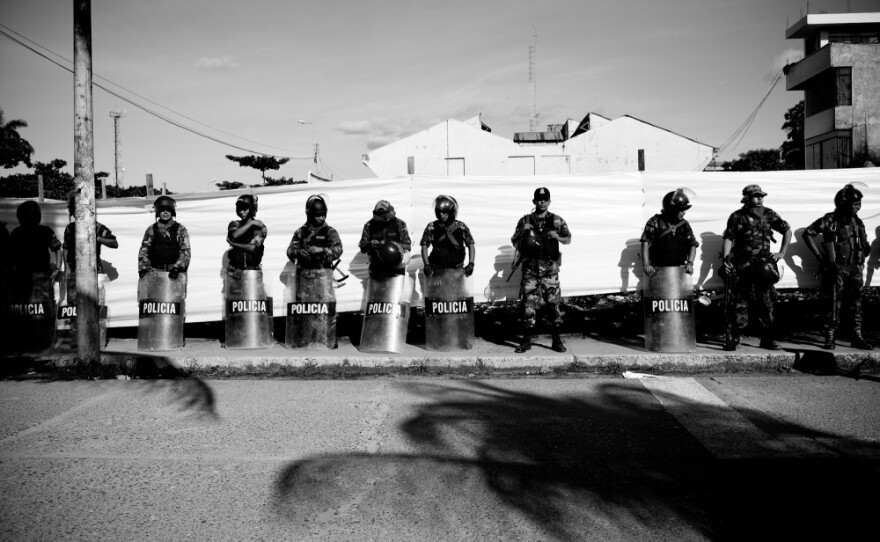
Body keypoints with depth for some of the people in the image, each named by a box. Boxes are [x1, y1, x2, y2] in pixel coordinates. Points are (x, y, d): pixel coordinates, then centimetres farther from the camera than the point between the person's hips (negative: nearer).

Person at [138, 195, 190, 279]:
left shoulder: (180, 230, 5)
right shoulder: (151, 230, 12)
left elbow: (185, 251, -3)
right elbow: (143, 250, 10)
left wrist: (177, 268, -15)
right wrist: (142, 268, -4)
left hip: (175, 273, -2)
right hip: (155, 272, 2)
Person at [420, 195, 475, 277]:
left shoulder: (461, 227, 1)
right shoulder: (431, 228, -1)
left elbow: (471, 246, 6)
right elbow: (424, 246, 3)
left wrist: (471, 264, -6)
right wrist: (426, 265, -8)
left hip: (457, 269, 1)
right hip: (437, 269, -1)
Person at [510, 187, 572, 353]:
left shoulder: (557, 220, 6)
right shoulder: (525, 221, 6)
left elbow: (568, 240, 11)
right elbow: (515, 243, 9)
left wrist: (558, 237, -10)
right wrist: (523, 232, -10)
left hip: (550, 269, 0)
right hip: (530, 269, 0)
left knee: (553, 303, 2)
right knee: (528, 304, -1)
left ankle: (557, 339, 10)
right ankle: (527, 339, 7)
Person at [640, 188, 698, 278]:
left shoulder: (684, 224, 9)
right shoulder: (655, 222, -3)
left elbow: (693, 244, 9)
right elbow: (646, 242, -10)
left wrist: (690, 263, -7)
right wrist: (646, 264, -21)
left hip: (679, 269, 3)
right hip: (659, 269, -3)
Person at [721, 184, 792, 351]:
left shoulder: (768, 214, 6)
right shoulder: (737, 217, 1)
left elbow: (787, 231, 15)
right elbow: (728, 238, -2)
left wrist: (782, 253, 8)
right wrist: (725, 259, -13)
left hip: (763, 263, 2)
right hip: (742, 265, -2)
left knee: (766, 302, 5)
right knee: (739, 302, -3)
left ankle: (767, 339, 15)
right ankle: (732, 338, 3)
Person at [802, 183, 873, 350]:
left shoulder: (857, 222, 11)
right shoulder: (830, 220, -7)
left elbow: (866, 246, 25)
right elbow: (807, 234, -7)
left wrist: (862, 259, 9)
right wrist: (819, 255, -8)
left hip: (855, 270, 6)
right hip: (836, 269, -5)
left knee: (856, 305, 8)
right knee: (833, 305, -5)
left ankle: (857, 337, 16)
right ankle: (830, 338, 0)